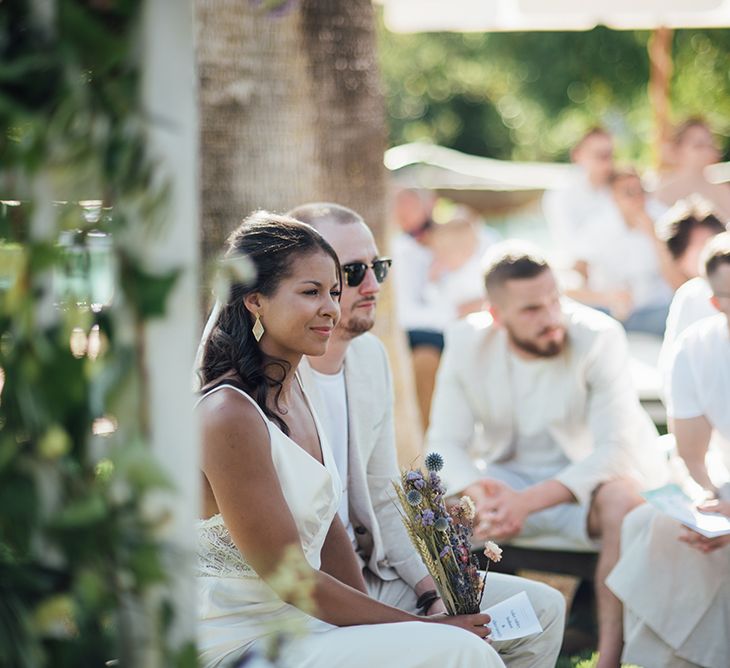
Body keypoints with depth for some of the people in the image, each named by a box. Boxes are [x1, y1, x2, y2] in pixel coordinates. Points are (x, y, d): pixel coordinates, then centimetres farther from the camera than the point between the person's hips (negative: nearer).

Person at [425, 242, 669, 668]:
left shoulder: (600, 337, -18)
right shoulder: (466, 342, -9)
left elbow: (614, 449, -23)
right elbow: (446, 442, -8)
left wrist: (528, 501, -34)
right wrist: (480, 495, -32)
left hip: (588, 477, -3)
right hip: (508, 477, 3)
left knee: (623, 499, -36)